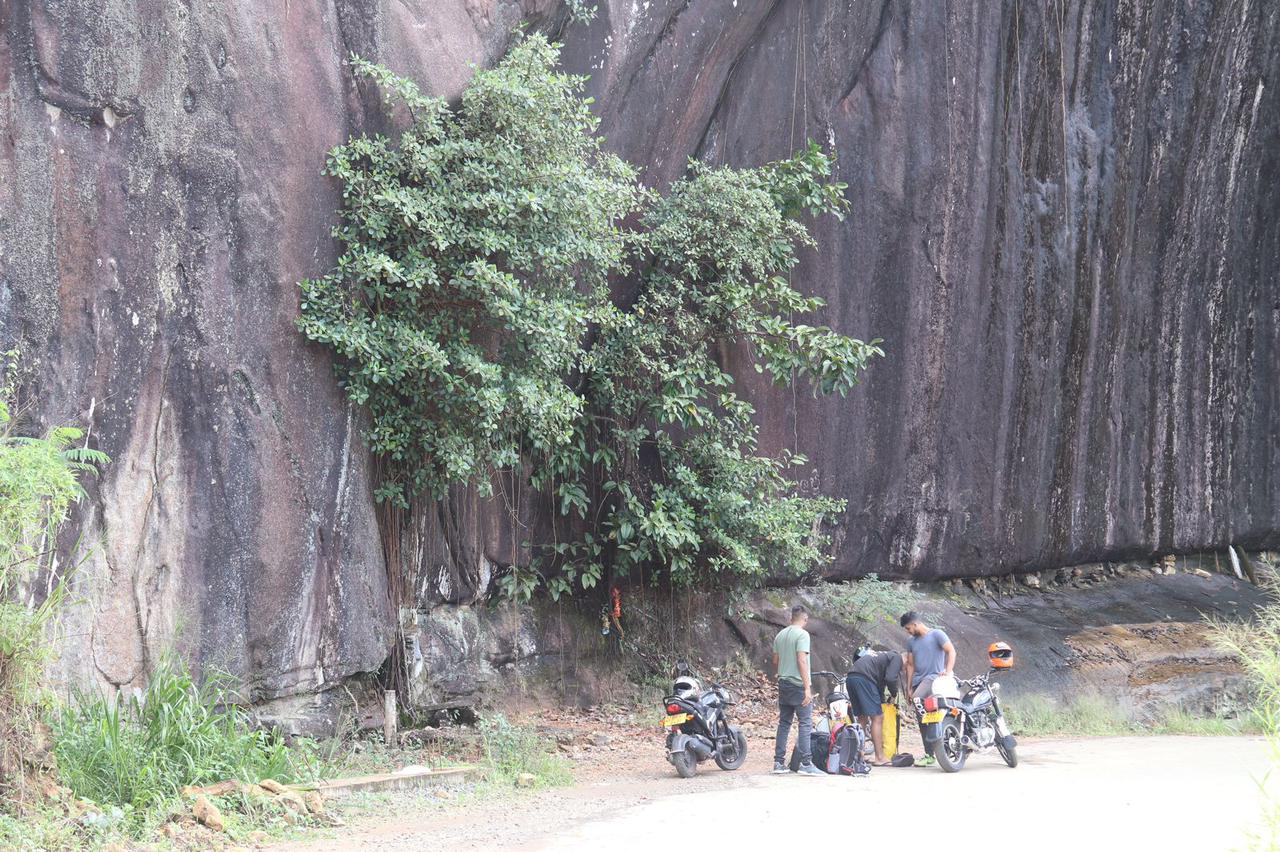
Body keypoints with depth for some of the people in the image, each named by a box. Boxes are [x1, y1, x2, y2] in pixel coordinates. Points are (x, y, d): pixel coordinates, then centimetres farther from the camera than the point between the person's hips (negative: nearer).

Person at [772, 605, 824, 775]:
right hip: (798, 685, -8)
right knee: (805, 724, -6)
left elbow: (775, 662, 16)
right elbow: (801, 661, -19)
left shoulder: (780, 635, 11)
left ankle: (779, 762, 10)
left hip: (783, 683, 8)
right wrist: (807, 688, -20)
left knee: (784, 723, 11)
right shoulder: (802, 634, -12)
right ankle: (806, 763, -12)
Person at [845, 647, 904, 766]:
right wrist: (894, 694, 9)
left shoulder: (886, 656, 34)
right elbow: (890, 678, -8)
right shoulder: (898, 658, 7)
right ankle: (880, 757, -6)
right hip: (864, 678, -9)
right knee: (877, 718, -5)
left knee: (862, 718, 19)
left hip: (850, 678, 9)